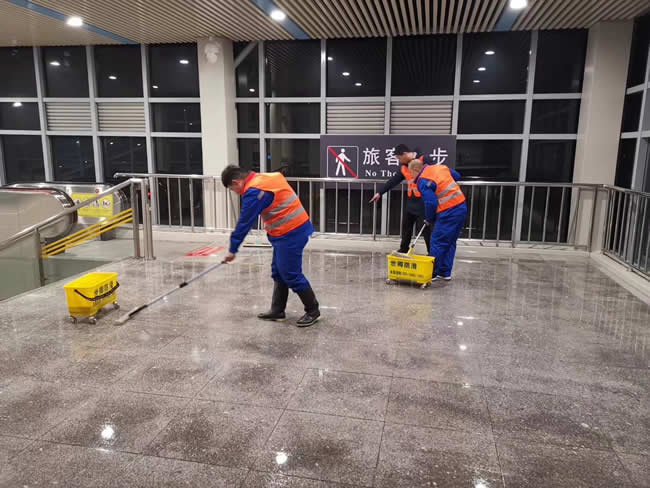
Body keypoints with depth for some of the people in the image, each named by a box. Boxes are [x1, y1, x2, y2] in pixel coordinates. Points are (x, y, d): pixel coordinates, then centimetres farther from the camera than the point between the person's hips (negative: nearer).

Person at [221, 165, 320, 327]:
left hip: (290, 233, -10)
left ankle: (312, 310, 11)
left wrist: (233, 249, -3)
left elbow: (244, 223, -13)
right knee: (278, 272, 15)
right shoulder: (263, 178, 13)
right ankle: (277, 311, 24)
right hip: (294, 228, 10)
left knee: (291, 274, -2)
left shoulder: (253, 191, -17)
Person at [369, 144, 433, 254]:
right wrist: (380, 193, 17)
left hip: (423, 202, -7)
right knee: (406, 226, 13)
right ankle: (403, 251, 26)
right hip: (411, 201, 7)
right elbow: (394, 180, 16)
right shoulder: (404, 166, 10)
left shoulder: (424, 160, -12)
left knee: (425, 228, -4)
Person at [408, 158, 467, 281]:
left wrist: (429, 219, -1)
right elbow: (457, 176, 28)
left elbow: (431, 203, -17)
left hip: (448, 213, -9)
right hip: (461, 207, 9)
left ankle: (432, 273, 8)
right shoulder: (440, 167, 12)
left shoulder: (423, 181, -13)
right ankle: (445, 273, 22)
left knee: (437, 242, 1)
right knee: (450, 243, 15)